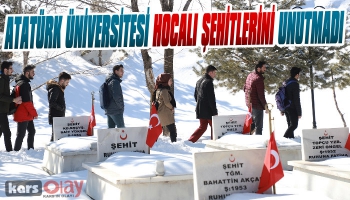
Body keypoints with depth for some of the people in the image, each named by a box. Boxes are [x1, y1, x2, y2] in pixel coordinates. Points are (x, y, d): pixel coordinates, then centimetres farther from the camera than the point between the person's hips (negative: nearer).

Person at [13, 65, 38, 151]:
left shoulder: (21, 83, 15)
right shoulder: (24, 84, -18)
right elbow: (27, 101, -22)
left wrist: (32, 113, 20)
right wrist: (34, 113, -13)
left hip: (27, 115, 10)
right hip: (23, 115, -10)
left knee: (32, 131, 16)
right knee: (21, 134, -4)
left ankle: (31, 149, 23)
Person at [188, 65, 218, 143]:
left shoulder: (199, 81, 12)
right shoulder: (208, 82, -16)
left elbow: (195, 95, 20)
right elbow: (211, 99, -18)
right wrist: (215, 112, -15)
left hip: (200, 109, 8)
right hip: (208, 110, -8)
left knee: (202, 127, 14)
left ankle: (190, 140, 4)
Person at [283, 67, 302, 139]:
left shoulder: (286, 83, 11)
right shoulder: (295, 84, -15)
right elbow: (296, 99, -17)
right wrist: (299, 112, -14)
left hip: (286, 108, 8)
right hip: (292, 108, -8)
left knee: (290, 125, 14)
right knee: (294, 125, -4)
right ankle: (285, 137, -16)